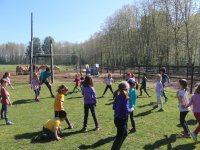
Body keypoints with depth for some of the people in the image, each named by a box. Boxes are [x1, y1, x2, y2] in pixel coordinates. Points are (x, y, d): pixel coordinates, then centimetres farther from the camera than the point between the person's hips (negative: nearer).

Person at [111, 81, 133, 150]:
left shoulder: (117, 96, 3)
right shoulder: (124, 98, -22)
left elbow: (114, 107, 11)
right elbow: (126, 111, -23)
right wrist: (131, 110, -5)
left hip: (117, 118, 9)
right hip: (122, 120, -9)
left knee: (125, 134, 26)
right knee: (119, 137, 5)